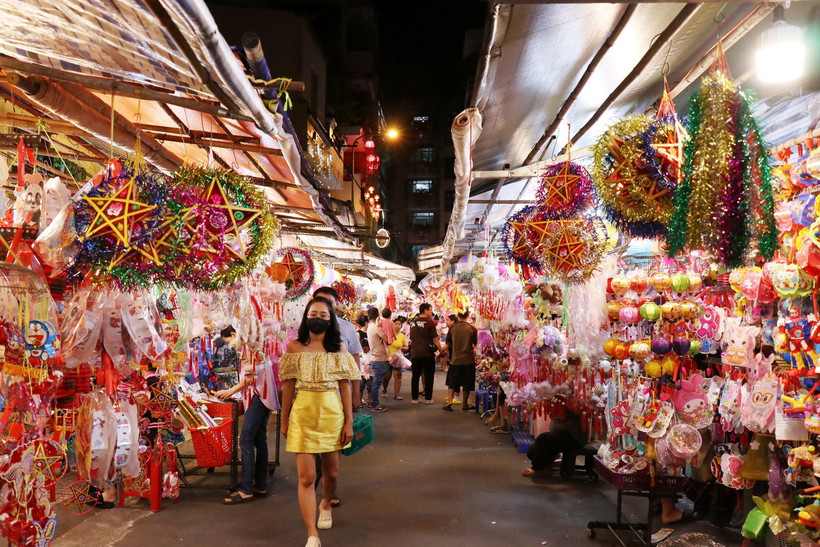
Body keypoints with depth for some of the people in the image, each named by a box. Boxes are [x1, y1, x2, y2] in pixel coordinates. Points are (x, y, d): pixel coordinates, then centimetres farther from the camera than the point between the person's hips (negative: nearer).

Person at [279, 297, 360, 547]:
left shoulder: (338, 348, 1)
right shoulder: (295, 347, -1)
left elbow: (345, 387, 1)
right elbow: (288, 386, 4)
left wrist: (349, 422, -2)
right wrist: (284, 421, 6)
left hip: (332, 413, 1)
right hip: (303, 414, -1)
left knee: (331, 472, 14)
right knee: (306, 477, -6)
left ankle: (326, 505, 47)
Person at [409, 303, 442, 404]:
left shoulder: (413, 323, 10)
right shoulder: (429, 322, -8)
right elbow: (435, 339, -10)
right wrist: (441, 351, -1)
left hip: (415, 353, 5)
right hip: (427, 353, -5)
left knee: (415, 376, 9)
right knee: (429, 376, 4)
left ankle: (414, 398, 12)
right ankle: (428, 398, 6)